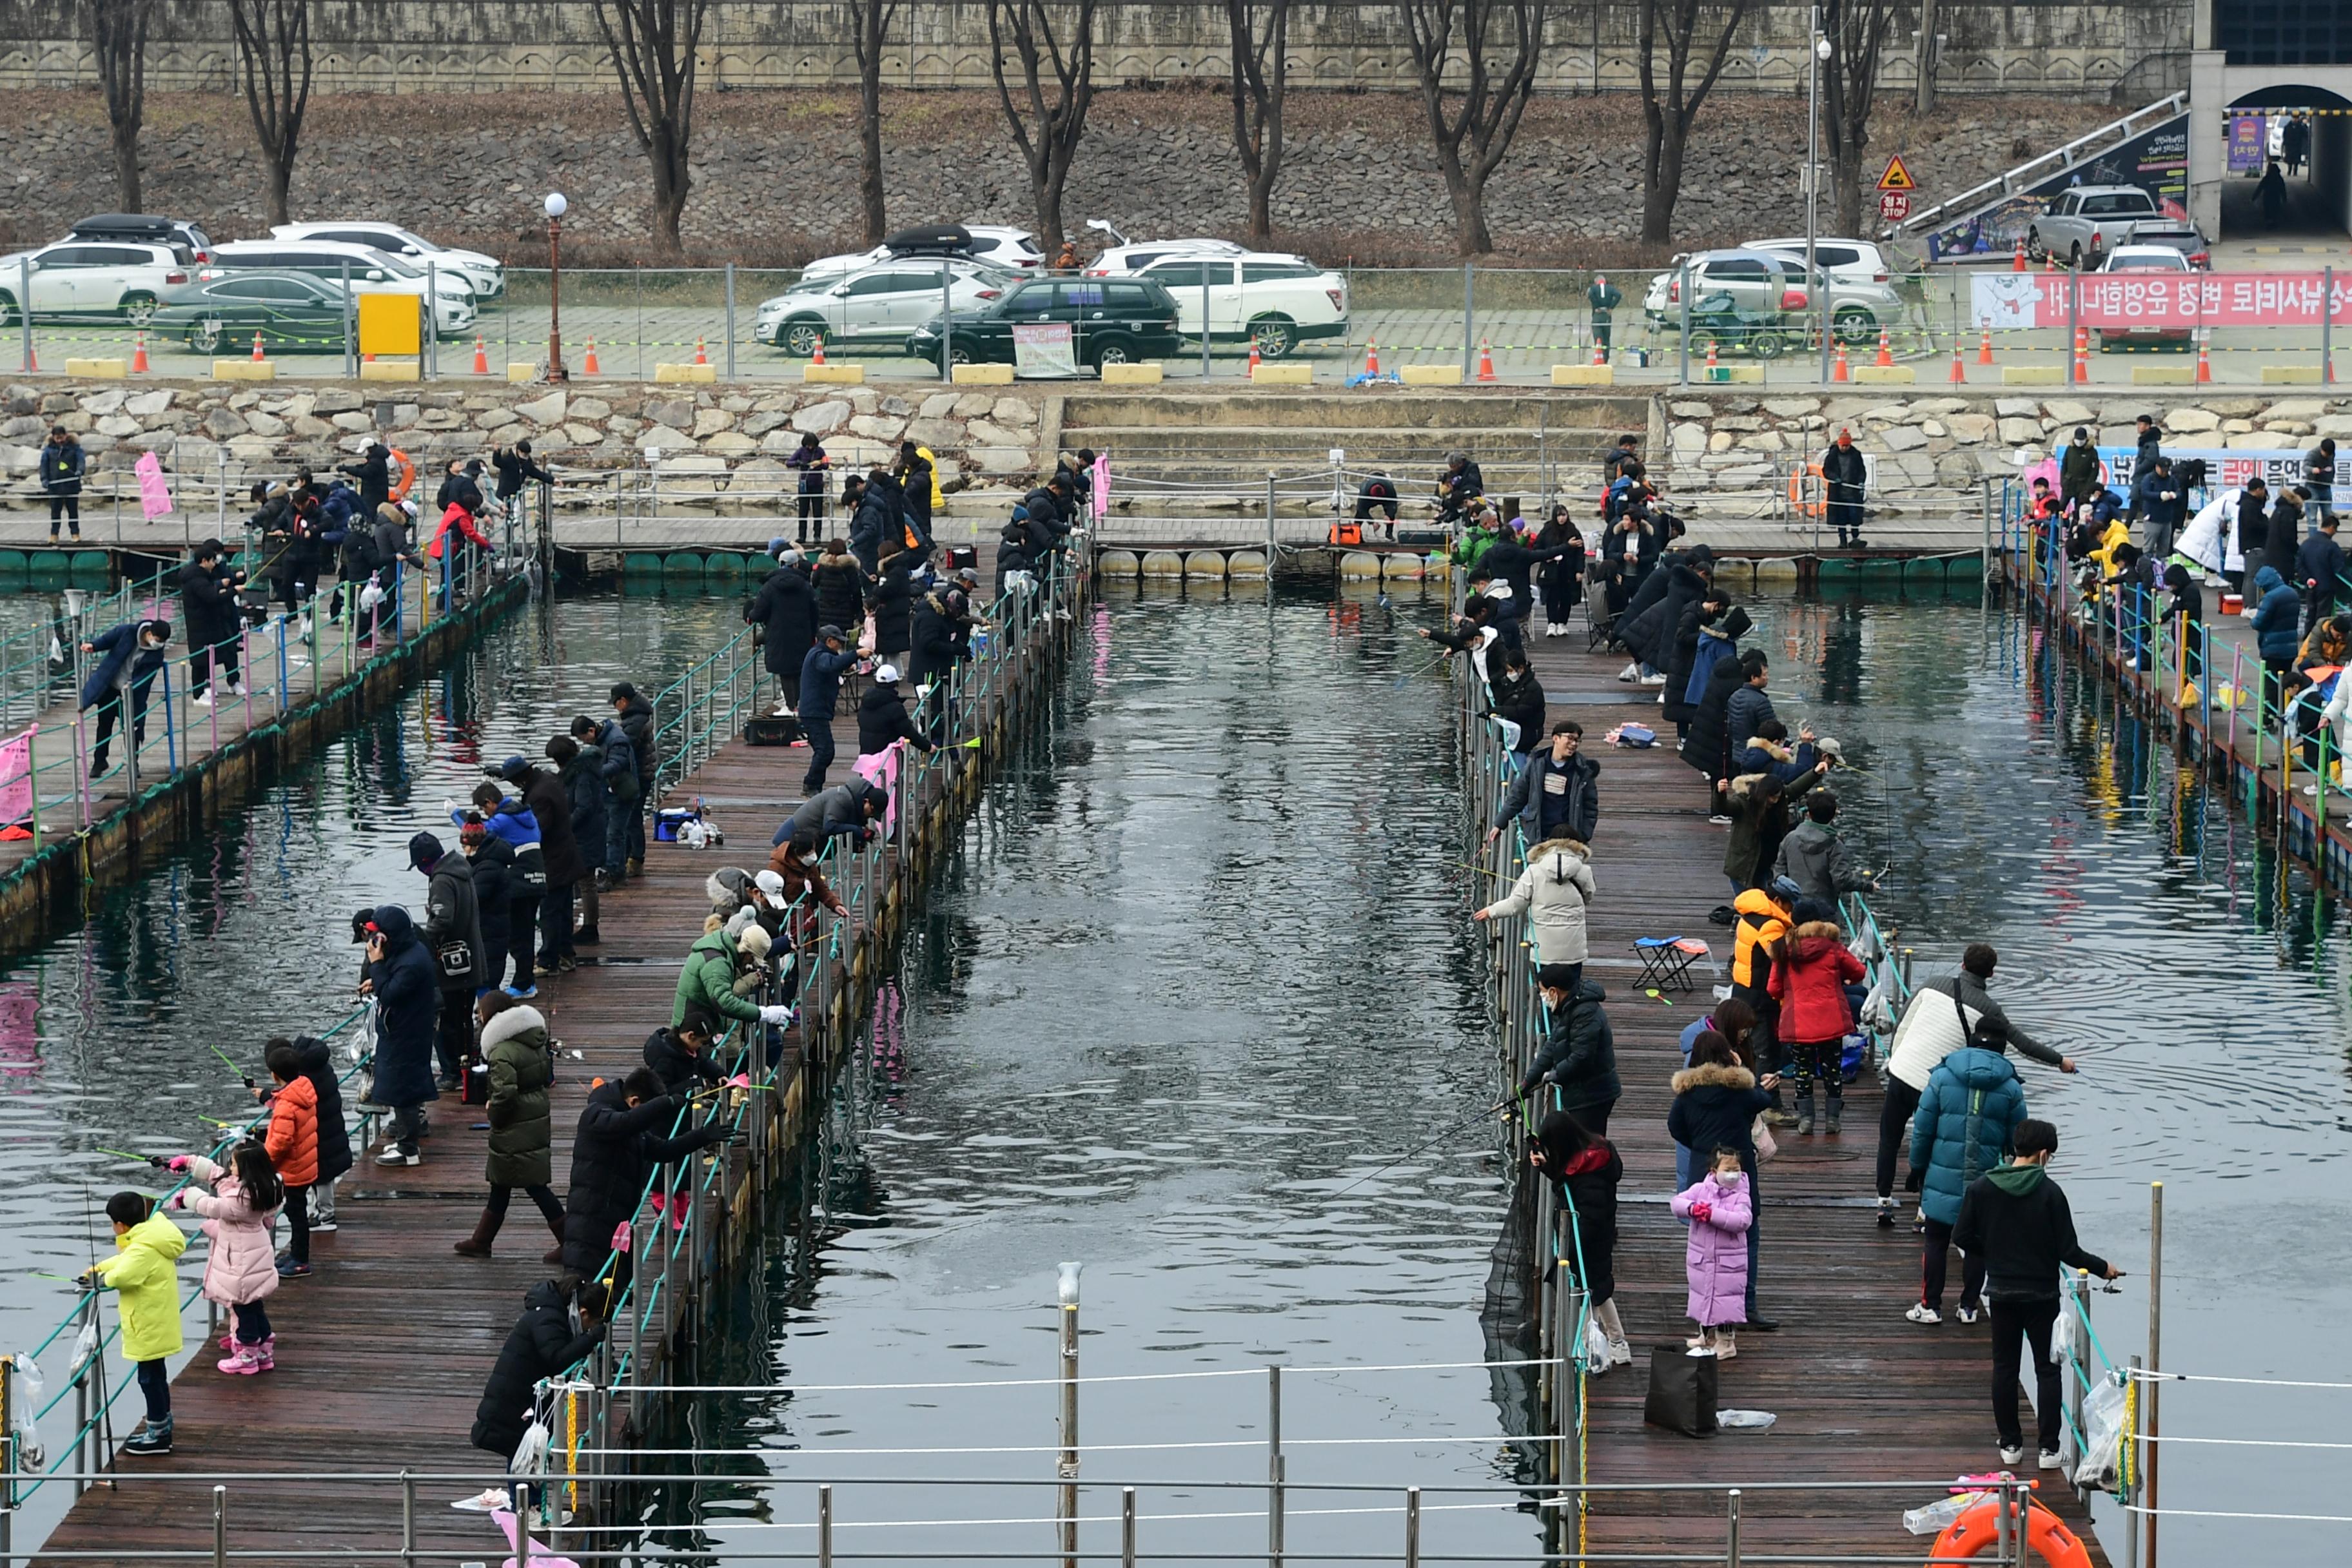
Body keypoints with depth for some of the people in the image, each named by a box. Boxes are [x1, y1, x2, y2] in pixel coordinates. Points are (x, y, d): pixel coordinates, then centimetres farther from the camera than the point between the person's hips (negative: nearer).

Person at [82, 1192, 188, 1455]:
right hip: (156, 1326, 10)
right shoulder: (153, 1240, 7)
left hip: (149, 1329, -10)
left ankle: (158, 1435, 8)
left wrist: (100, 1279, -17)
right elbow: (126, 1260, 23)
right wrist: (99, 1267, 18)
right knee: (156, 1376, 19)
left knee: (150, 1378, 0)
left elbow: (122, 1276, -36)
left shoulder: (143, 1250, -25)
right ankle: (161, 1429, 30)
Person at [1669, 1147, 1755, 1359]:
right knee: (1702, 1296, 17)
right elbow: (1677, 1202, -10)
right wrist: (1692, 1209, -31)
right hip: (1700, 1258, 4)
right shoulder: (1700, 1190, -1)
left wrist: (1713, 1214, -30)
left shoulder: (1741, 1197, -10)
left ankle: (1726, 1341, 13)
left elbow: (1743, 1221, -26)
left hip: (1729, 1260, -4)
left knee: (1726, 1299, -1)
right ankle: (1707, 1336, 35)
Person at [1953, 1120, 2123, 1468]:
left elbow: (1962, 1237, -1)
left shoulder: (1981, 1189, -5)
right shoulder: (2049, 1192, -14)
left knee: (2004, 1368, 13)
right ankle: (2049, 1448, 6)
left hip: (2001, 1293, 3)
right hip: (2041, 1293, -3)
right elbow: (2068, 1251, -13)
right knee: (2047, 1369, 7)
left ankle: (2011, 1444, 15)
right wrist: (2102, 1268, 4)